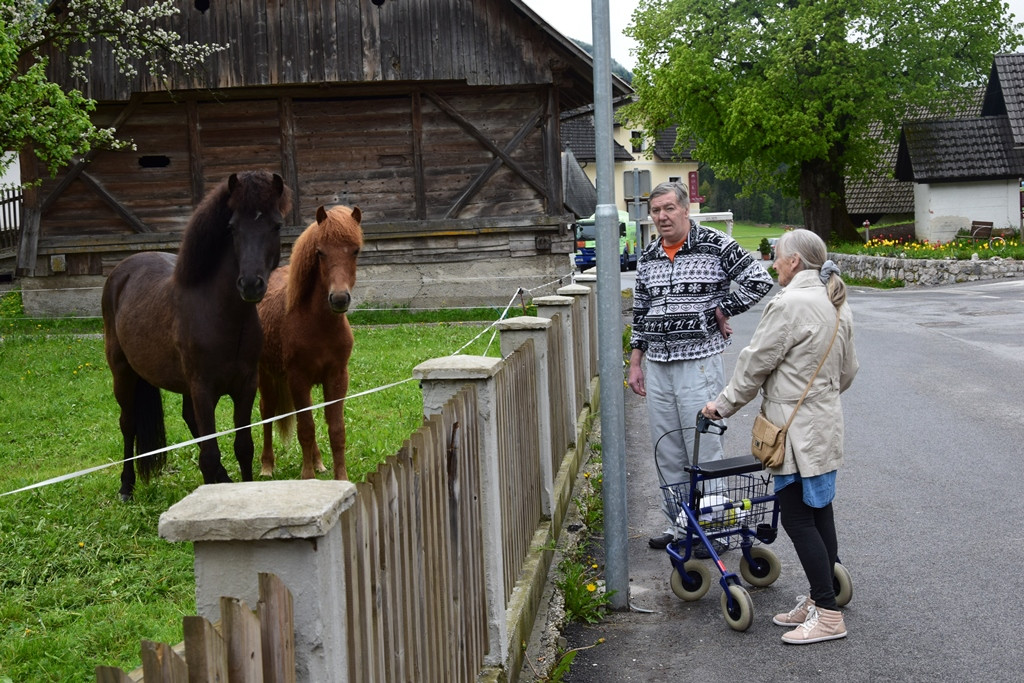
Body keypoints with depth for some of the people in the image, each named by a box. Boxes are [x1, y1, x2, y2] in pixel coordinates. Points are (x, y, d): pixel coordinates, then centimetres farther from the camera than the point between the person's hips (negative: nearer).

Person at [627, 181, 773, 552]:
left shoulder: (715, 245, -6)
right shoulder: (647, 257, 11)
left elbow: (759, 280, -8)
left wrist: (723, 311, -7)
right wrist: (636, 362, 15)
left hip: (699, 364, -6)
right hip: (656, 367, 6)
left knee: (703, 450, -3)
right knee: (667, 453, 11)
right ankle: (677, 524, 23)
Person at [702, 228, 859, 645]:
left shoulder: (789, 305, -18)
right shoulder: (837, 305, 11)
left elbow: (755, 364, -12)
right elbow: (848, 369, 18)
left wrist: (723, 406, -1)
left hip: (797, 430, -10)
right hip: (825, 421, 10)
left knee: (797, 518, -4)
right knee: (819, 512, 14)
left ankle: (828, 615, -1)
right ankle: (819, 601, 22)